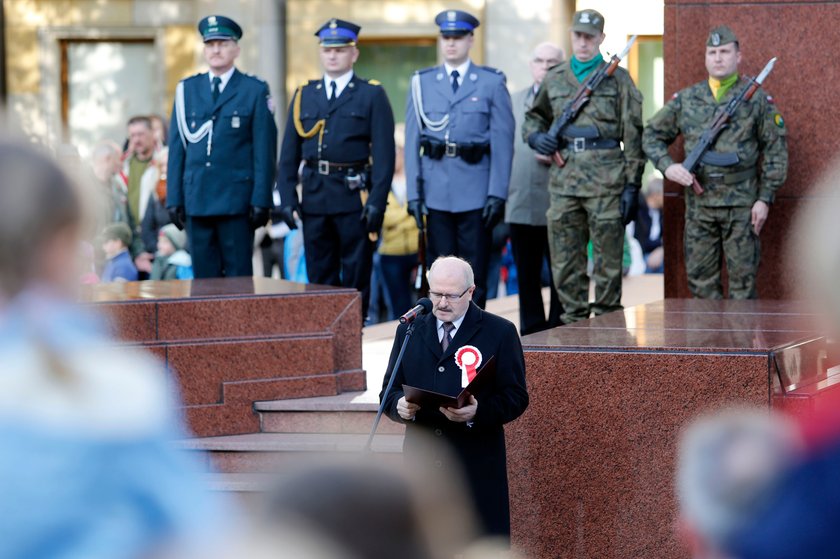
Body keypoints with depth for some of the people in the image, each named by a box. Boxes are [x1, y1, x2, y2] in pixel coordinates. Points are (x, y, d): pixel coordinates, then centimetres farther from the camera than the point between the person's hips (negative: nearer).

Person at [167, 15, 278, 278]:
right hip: (196, 198, 3)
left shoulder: (255, 90, 2)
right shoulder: (187, 89, 11)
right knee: (204, 276, 5)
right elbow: (176, 147, 10)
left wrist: (261, 200, -8)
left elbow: (264, 151, -2)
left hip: (236, 200, -3)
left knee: (238, 276, -1)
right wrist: (174, 198, 5)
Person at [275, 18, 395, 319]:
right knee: (320, 277, 7)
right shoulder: (303, 96, 12)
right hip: (314, 198, 4)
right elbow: (289, 154, 10)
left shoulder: (372, 95, 2)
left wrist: (376, 201, -13)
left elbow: (384, 153, -4)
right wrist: (287, 198, 1)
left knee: (356, 277, 1)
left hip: (355, 196, -4)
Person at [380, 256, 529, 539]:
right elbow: (389, 390, 13)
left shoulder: (500, 332, 0)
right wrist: (400, 405, -11)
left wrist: (478, 412, -21)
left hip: (477, 470, -3)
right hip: (422, 463, 3)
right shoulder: (409, 331, 12)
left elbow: (516, 397, -2)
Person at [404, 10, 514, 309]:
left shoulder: (492, 82, 4)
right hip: (436, 191, 2)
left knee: (475, 272, 1)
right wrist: (413, 192, 0)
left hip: (476, 191, -2)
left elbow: (503, 141, 0)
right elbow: (412, 140, 7)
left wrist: (497, 193, -8)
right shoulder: (422, 82, 9)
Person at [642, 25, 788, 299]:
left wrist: (765, 198, -6)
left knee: (743, 276, 0)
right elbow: (652, 135, 13)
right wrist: (667, 165, -6)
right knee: (700, 276, 7)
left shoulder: (757, 99, 0)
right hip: (698, 202, 3)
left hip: (741, 204, -3)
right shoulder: (685, 99, 7)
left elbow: (776, 150, 1)